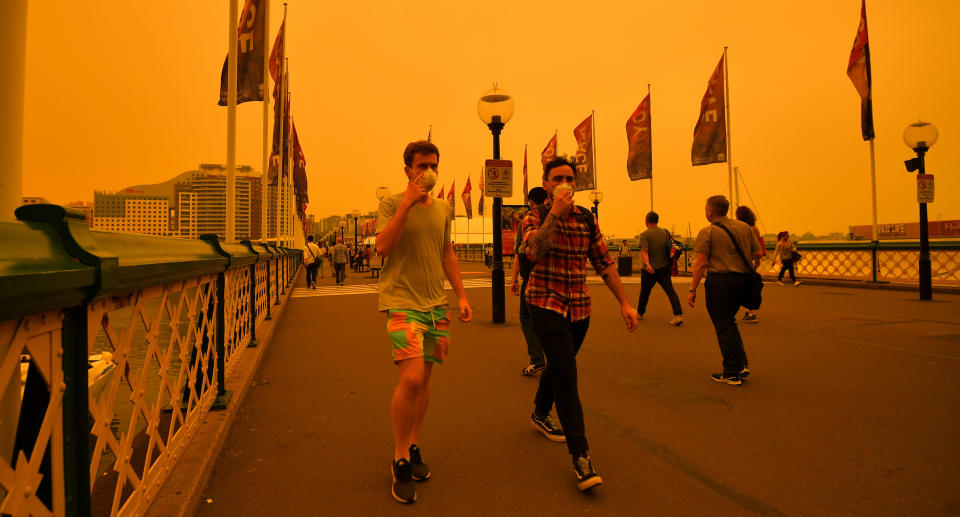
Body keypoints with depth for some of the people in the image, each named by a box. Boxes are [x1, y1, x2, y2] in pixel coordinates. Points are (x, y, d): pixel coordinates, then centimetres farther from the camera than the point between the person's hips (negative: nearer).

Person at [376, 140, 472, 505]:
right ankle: (400, 460, 4)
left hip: (436, 303, 6)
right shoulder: (392, 203, -3)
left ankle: (413, 448, 27)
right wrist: (407, 203, -19)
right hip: (401, 301, -5)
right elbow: (383, 247, -17)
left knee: (424, 377, 10)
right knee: (412, 377, -16)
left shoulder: (443, 209, 13)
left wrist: (461, 295, 13)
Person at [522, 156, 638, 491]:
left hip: (580, 307, 5)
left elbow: (604, 263, 7)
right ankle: (580, 457, -9)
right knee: (566, 376, -14)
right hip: (546, 305, -5)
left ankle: (540, 414, 48)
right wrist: (555, 213, -31)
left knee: (558, 366, 21)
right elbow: (534, 251, -28)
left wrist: (624, 303, 5)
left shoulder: (587, 218, 5)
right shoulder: (535, 217, -6)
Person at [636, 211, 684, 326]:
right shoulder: (665, 232, 6)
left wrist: (647, 264, -33)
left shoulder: (644, 235, -10)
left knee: (644, 292, 14)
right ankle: (678, 314, -19)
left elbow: (644, 251, -23)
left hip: (650, 270, -3)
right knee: (670, 290, -3)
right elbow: (672, 246, 12)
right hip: (664, 268, 3)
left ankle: (639, 313, 33)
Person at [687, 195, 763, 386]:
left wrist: (692, 289, -9)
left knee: (723, 326, 2)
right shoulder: (744, 227, 8)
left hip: (719, 279, -6)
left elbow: (700, 264, -13)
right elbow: (757, 253, 12)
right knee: (730, 322, 22)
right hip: (743, 279, 6)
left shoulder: (708, 232, -8)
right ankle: (742, 364, 18)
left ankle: (731, 374, 7)